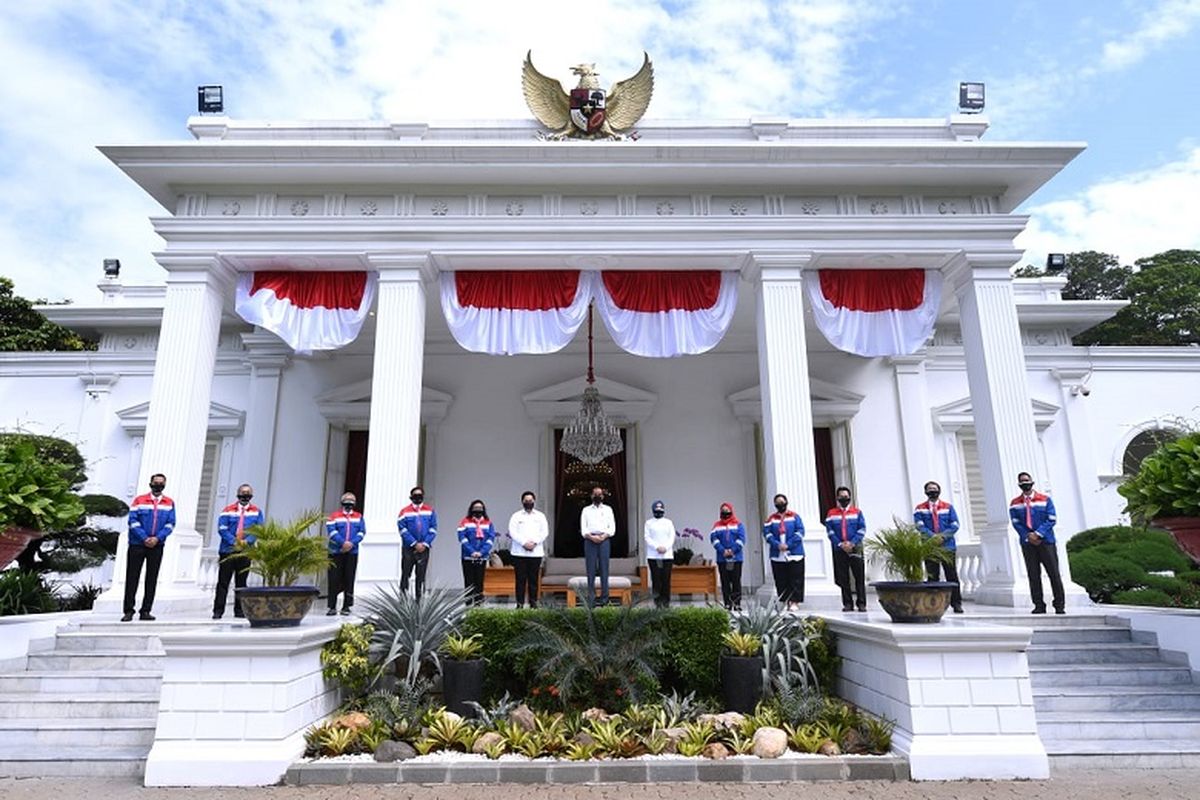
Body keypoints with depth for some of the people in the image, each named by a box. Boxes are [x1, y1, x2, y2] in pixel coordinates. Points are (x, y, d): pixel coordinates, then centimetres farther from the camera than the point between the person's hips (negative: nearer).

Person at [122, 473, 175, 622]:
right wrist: (144, 538, -15)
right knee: (132, 578, 0)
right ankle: (128, 611, 7)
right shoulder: (139, 500, 2)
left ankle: (145, 611, 10)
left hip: (157, 546, 2)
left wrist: (157, 538, -13)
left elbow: (170, 524, 1)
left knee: (152, 579, 4)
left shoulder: (169, 503, 7)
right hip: (137, 544, -2)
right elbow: (133, 521, -5)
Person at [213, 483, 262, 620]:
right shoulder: (228, 510, 2)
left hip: (245, 552, 1)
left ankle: (239, 611, 14)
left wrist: (247, 541, -15)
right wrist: (234, 542, -16)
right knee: (223, 582, -1)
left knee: (241, 582, 8)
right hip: (228, 550, -1)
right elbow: (222, 528, -5)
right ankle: (218, 610, 3)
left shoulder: (257, 511, 6)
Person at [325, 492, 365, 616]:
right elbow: (331, 531, -8)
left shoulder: (359, 517, 12)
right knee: (334, 580, -2)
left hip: (352, 552, 2)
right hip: (336, 552, -2)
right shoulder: (334, 516, 5)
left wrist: (352, 543, -14)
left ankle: (346, 606, 11)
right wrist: (343, 543, -19)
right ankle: (332, 607, 4)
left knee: (349, 579, 4)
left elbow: (362, 532, 2)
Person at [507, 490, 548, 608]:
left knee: (533, 579, 3)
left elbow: (545, 532, 4)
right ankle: (520, 603, 3)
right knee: (520, 579, -2)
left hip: (536, 552, 1)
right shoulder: (516, 516, 9)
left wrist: (534, 542, -11)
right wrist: (524, 543, -14)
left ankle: (533, 602, 8)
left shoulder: (540, 516, 13)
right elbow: (512, 532, -2)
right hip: (519, 553, -1)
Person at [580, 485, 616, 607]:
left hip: (604, 540, 0)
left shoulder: (608, 509, 14)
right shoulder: (586, 510, 13)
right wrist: (591, 537, -13)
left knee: (604, 569, -2)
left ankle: (604, 599, 2)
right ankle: (591, 599, 1)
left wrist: (603, 536, -10)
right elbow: (583, 528, 5)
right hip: (590, 540, 0)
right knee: (591, 570, -1)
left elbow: (612, 528, 6)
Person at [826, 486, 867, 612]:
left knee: (859, 577, -1)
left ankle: (861, 603, 5)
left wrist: (852, 543, -11)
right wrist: (840, 544, -11)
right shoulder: (831, 513, 6)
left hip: (855, 548, 0)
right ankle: (847, 603, 10)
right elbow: (830, 531, 1)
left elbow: (862, 529, 0)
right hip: (839, 549, 1)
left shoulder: (857, 512, 7)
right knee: (843, 578, 3)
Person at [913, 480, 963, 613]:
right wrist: (933, 536, -18)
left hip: (948, 546, 1)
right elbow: (920, 526, -5)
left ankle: (956, 604, 7)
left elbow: (955, 525, 2)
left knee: (952, 576, 0)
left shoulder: (948, 507, 9)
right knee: (932, 577, 2)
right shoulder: (920, 509, 5)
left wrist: (943, 535, -13)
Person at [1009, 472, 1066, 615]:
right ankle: (1039, 605, 8)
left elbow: (1051, 519, -3)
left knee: (1053, 573, 1)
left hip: (1046, 541, -1)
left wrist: (1038, 533, -14)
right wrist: (1028, 536, -13)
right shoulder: (1015, 504, 6)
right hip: (1027, 543, 1)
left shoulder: (1045, 500, 4)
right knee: (1033, 575, 3)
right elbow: (1016, 523, 1)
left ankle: (1060, 605, 9)